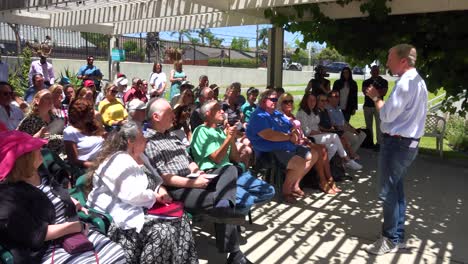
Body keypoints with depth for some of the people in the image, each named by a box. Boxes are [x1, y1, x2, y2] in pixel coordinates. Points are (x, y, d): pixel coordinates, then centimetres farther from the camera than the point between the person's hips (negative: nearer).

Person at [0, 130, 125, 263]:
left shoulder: (42, 175, 10)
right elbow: (36, 235, -22)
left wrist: (74, 203, 9)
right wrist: (76, 226, -19)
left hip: (76, 234, 8)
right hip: (47, 250, -8)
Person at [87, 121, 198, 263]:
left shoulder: (139, 157, 12)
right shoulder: (119, 162, -18)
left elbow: (154, 178, 20)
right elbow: (131, 195, -27)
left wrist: (160, 189, -2)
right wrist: (155, 196, -13)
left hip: (138, 209, 9)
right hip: (123, 215, -9)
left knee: (179, 220, -5)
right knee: (161, 232, -27)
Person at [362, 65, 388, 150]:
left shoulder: (384, 81, 7)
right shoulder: (366, 82, 12)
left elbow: (383, 93, -6)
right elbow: (364, 92, -4)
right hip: (367, 105, 3)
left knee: (379, 125, -9)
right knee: (368, 125, 7)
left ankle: (379, 143, -9)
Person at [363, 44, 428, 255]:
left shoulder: (405, 83, -19)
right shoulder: (418, 81, 13)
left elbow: (387, 114, -19)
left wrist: (375, 97, -5)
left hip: (396, 143, -10)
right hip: (410, 142, 10)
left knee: (389, 192, 0)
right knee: (397, 189, 17)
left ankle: (391, 240, 11)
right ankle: (398, 236, 27)